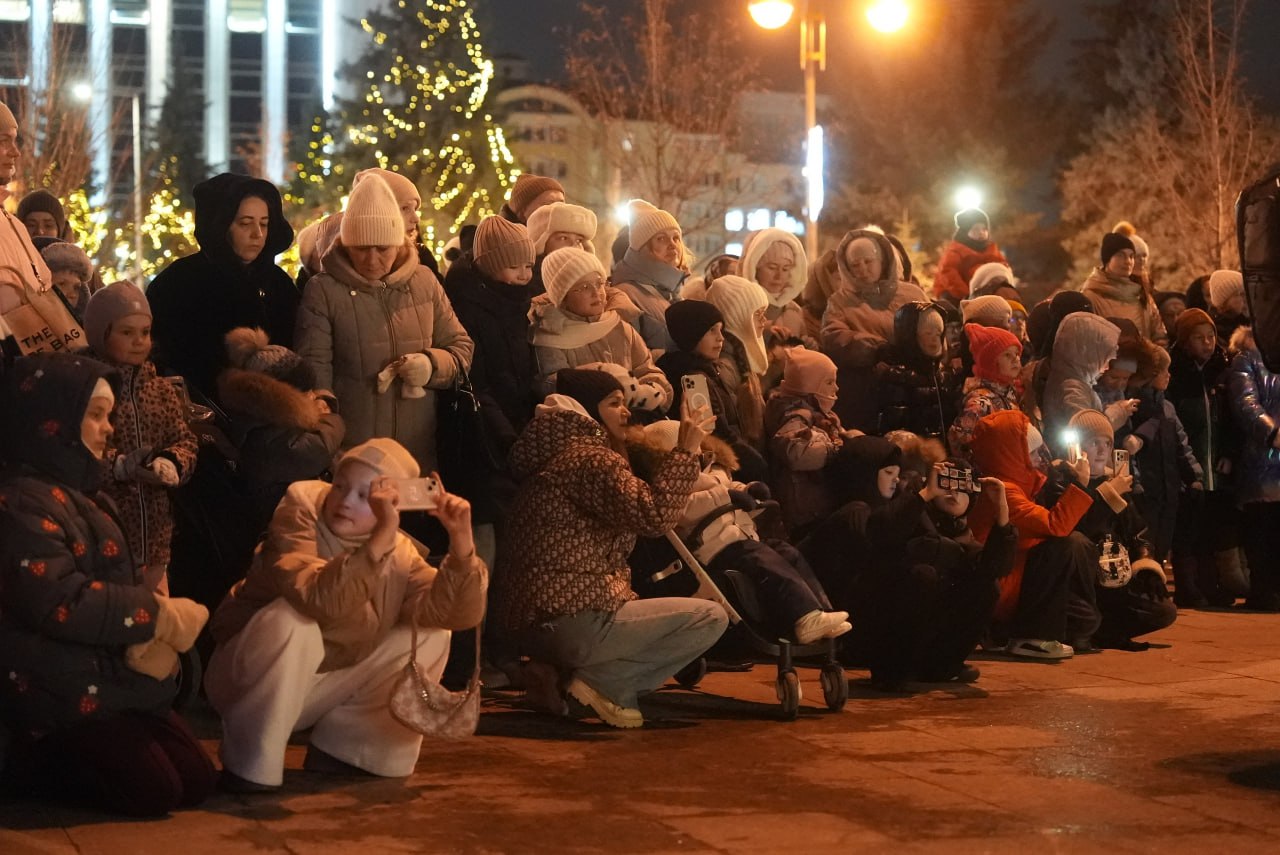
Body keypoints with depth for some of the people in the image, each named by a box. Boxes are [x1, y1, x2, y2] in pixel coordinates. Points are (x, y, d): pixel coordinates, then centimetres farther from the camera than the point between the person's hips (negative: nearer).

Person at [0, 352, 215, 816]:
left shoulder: (79, 493, 15)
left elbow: (121, 584, 13)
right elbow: (60, 604, -27)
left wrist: (147, 637, -10)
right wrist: (157, 614, -18)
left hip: (114, 678, 9)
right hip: (62, 691, -9)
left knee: (197, 781, 5)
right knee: (154, 790, -13)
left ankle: (59, 755, 17)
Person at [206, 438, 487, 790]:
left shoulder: (400, 554, -3)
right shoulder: (298, 522, -21)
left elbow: (458, 613, -13)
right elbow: (321, 600, -40)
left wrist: (461, 542, -26)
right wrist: (382, 536, -48)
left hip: (321, 689, 6)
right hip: (248, 682, -6)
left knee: (430, 634, -4)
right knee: (293, 620, -35)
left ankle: (338, 747, 4)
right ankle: (249, 763, -19)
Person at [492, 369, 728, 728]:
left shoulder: (562, 454, 20)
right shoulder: (589, 458, -12)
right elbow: (654, 515, -23)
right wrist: (686, 450, -17)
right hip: (570, 622, -10)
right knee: (710, 617, -7)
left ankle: (564, 672, 8)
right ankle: (604, 682, -8)